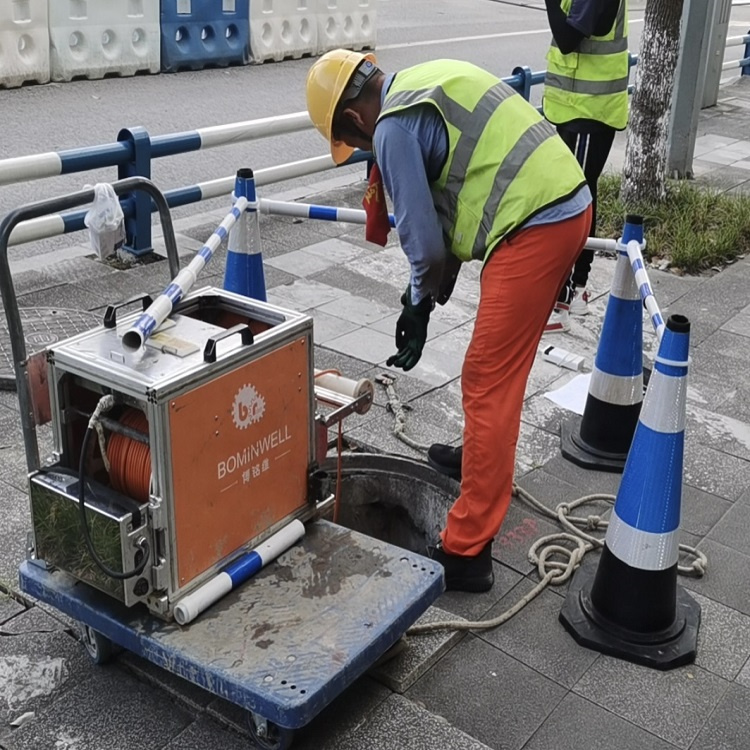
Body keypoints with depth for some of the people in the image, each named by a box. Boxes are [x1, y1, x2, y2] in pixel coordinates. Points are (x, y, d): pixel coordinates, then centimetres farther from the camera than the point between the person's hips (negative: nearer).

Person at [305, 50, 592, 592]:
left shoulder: (393, 127, -10)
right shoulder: (429, 81, 19)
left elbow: (423, 240, -8)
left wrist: (420, 305, 11)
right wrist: (435, 284, 20)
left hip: (534, 227, -10)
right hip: (571, 202, 10)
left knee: (488, 382, -6)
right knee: (501, 364, 26)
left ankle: (466, 552, -1)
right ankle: (487, 458, 48)